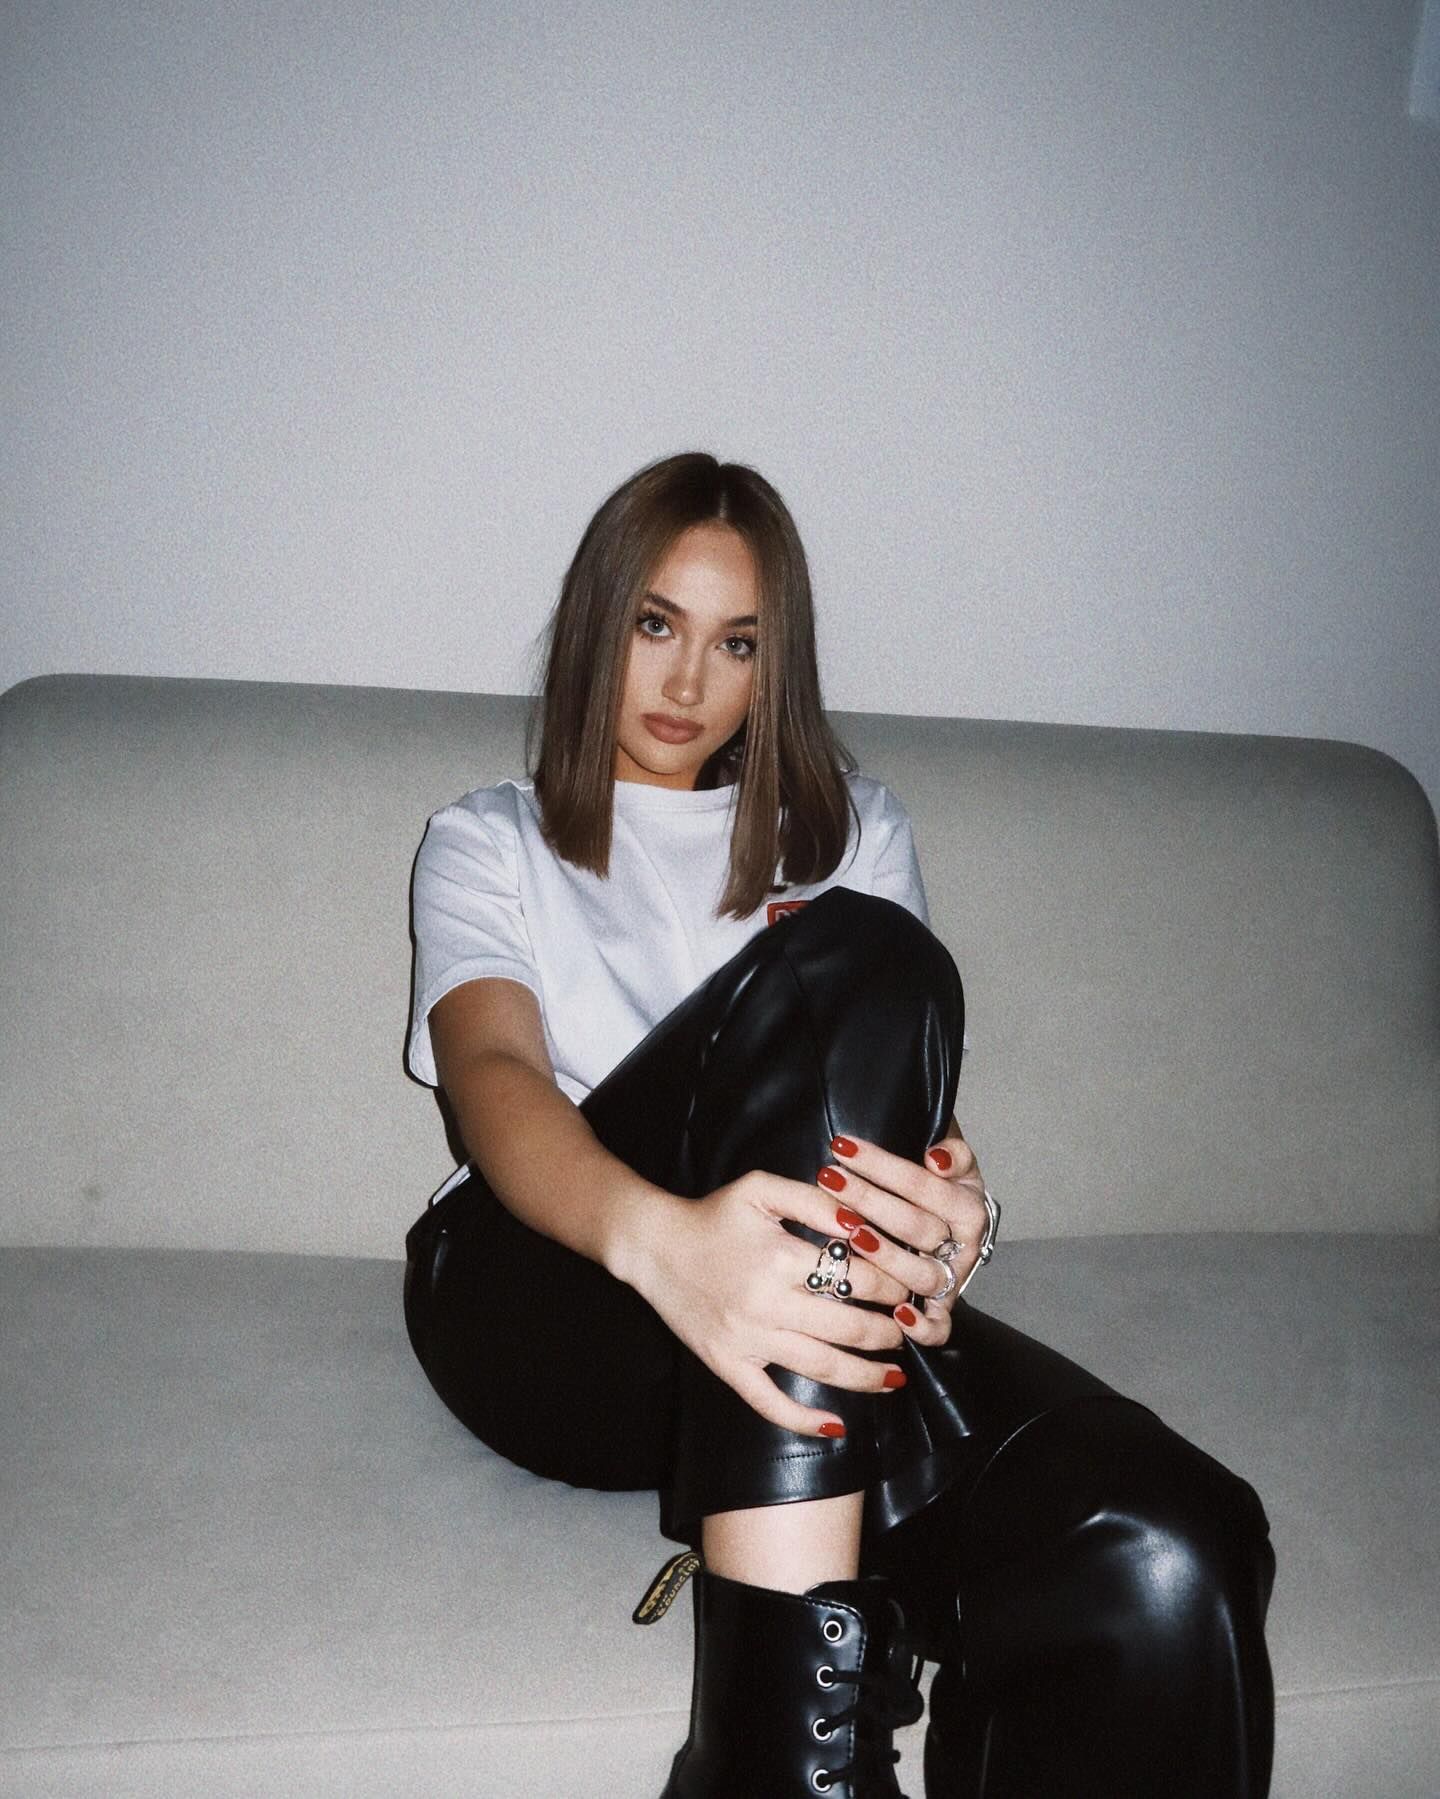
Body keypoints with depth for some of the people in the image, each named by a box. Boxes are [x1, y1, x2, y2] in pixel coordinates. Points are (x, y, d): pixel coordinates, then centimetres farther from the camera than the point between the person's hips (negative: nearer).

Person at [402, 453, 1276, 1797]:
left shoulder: (851, 829, 24)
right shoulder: (489, 841, 17)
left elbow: (907, 1086, 9)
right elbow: (491, 1072, -6)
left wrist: (948, 1220, -18)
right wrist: (660, 1236, -30)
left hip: (818, 1310, 2)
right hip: (551, 1304, -1)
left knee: (1166, 1557, -31)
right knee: (852, 961, -31)